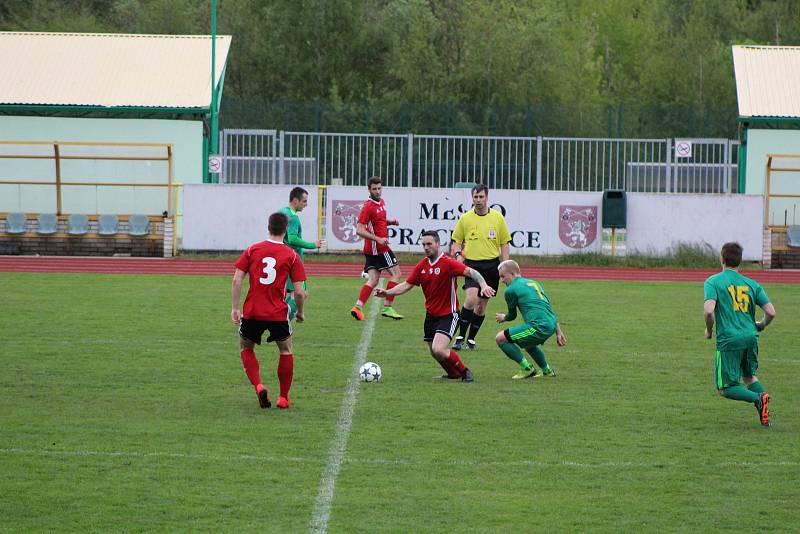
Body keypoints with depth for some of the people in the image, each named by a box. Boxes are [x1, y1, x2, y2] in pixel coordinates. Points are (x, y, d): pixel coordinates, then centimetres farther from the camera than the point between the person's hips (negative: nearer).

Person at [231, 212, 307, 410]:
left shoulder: (252, 250, 2)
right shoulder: (292, 256, -1)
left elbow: (237, 280, -3)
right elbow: (299, 292, -4)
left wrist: (234, 308, 3)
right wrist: (300, 312, 14)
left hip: (252, 312, 1)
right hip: (278, 314, -1)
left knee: (246, 349, 22)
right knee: (286, 350, 22)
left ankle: (258, 386, 0)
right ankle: (283, 398, 21)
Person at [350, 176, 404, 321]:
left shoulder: (381, 202, 12)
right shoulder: (368, 206, -16)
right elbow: (359, 230, -20)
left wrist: (390, 222, 8)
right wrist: (378, 239, -26)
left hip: (371, 249, 8)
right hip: (379, 248, -8)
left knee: (373, 280, 6)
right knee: (395, 273, -1)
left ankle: (358, 307, -1)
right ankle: (387, 308, 0)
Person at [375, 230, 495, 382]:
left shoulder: (448, 263, -16)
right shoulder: (422, 265, 4)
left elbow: (471, 272, -25)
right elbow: (407, 285, 8)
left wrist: (483, 285, -43)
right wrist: (387, 292, -6)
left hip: (448, 315, -7)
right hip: (431, 315, 7)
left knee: (438, 349, -22)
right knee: (434, 353, 11)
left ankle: (464, 371, -1)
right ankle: (454, 374, 35)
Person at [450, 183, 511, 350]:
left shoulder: (497, 217, 4)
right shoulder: (465, 218, 3)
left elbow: (504, 243, 9)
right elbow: (457, 241, 12)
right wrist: (458, 254, -8)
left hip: (491, 265, 2)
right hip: (471, 264, -2)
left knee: (481, 305, 6)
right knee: (471, 299, -21)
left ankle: (471, 339, 20)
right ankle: (460, 337, -14)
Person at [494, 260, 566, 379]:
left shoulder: (511, 290, 0)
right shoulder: (533, 283, 24)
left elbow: (512, 315, 13)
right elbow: (550, 310, 24)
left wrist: (504, 318, 37)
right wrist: (558, 332, 26)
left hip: (539, 327, -9)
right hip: (551, 325, 9)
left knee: (500, 338, -3)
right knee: (527, 342, 37)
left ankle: (527, 368, -2)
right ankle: (547, 370, 38)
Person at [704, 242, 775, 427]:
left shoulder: (713, 282, -2)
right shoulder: (752, 284, 10)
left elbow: (708, 310, -17)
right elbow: (771, 312, 4)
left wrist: (709, 329, 3)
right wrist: (761, 325, 26)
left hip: (728, 340, -4)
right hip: (751, 337, 4)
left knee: (725, 389, 4)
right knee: (749, 376, 26)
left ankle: (757, 399, -22)